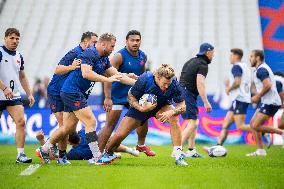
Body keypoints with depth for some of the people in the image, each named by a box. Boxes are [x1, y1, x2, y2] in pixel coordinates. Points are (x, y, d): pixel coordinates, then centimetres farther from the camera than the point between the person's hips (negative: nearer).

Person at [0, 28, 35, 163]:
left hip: (14, 96, 5)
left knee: (21, 122, -11)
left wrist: (29, 94, 15)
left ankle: (20, 155, -10)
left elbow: (22, 77, 22)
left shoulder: (19, 56, 13)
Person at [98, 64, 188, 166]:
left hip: (161, 107, 1)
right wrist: (141, 108, -35)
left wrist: (171, 112, -42)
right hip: (140, 106, -1)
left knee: (174, 118, -33)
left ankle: (178, 155, -25)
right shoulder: (144, 79, -33)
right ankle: (108, 154, 26)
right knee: (120, 135, -7)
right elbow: (131, 96, -18)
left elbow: (182, 106, -21)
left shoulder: (174, 84, -29)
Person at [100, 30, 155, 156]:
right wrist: (107, 98, -28)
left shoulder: (143, 56, 4)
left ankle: (141, 145, 35)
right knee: (110, 125, -10)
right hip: (117, 96, -7)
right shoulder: (120, 56, -17)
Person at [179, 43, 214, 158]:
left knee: (194, 122, 14)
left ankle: (191, 150, 13)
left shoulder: (192, 61, 18)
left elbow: (181, 78, 22)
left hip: (180, 92, 10)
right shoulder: (203, 65, -10)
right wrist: (206, 102, -22)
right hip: (188, 94, -10)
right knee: (192, 123, -11)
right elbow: (200, 84, -20)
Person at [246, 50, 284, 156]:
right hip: (266, 102, 10)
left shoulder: (261, 70, -15)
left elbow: (267, 86, -27)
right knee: (252, 124, 8)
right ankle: (260, 151, 8)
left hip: (270, 103, -10)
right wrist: (257, 96, 16)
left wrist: (258, 96, -15)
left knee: (256, 126, -13)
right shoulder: (262, 69, 18)